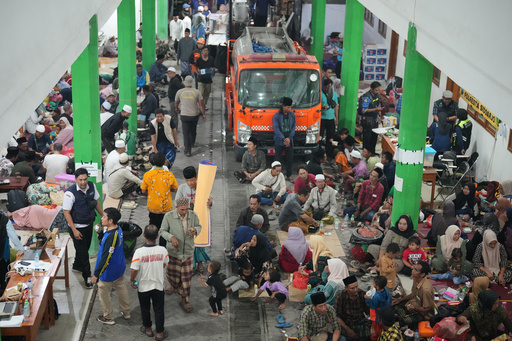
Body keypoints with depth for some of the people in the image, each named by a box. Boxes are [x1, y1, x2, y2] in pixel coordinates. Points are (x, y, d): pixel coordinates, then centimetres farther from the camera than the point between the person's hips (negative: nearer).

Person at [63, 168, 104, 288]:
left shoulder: (92, 186, -8)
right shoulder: (70, 193, -25)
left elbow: (96, 201, 9)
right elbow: (66, 212, -19)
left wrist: (103, 216, 13)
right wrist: (74, 230, -20)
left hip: (89, 223, 6)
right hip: (77, 226, -6)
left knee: (85, 247, 22)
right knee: (82, 251, 1)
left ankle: (77, 266, 48)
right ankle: (87, 276, 15)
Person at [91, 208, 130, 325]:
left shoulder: (111, 237, -34)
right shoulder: (118, 229, -5)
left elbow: (106, 258, -30)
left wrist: (96, 274, -24)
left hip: (108, 272, -9)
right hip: (119, 268, 9)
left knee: (103, 293, 12)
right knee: (121, 289, 25)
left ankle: (108, 317, 30)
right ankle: (126, 312, 43)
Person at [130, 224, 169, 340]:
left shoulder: (139, 252, -25)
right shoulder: (163, 250, -17)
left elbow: (134, 270, -20)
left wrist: (132, 281, -1)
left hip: (143, 286, -1)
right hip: (158, 285, 1)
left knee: (145, 309, 21)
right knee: (159, 309, 16)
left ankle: (148, 329, 38)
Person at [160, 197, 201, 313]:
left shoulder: (193, 215, -8)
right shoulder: (169, 216, -14)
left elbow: (199, 226, 9)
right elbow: (162, 231, -4)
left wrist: (195, 230, -16)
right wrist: (171, 237, -23)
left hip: (188, 251, 1)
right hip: (173, 251, -1)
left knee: (186, 277, 4)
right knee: (172, 274, 12)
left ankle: (185, 301, 18)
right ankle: (175, 286, 48)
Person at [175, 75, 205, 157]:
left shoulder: (180, 92, -4)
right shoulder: (197, 92, -6)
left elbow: (176, 103, 8)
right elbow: (201, 104, -8)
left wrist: (177, 109, 29)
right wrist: (203, 114, 1)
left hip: (184, 115, -1)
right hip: (195, 115, 1)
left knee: (186, 133, 1)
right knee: (193, 130, 25)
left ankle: (188, 150, -5)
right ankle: (192, 143, 46)